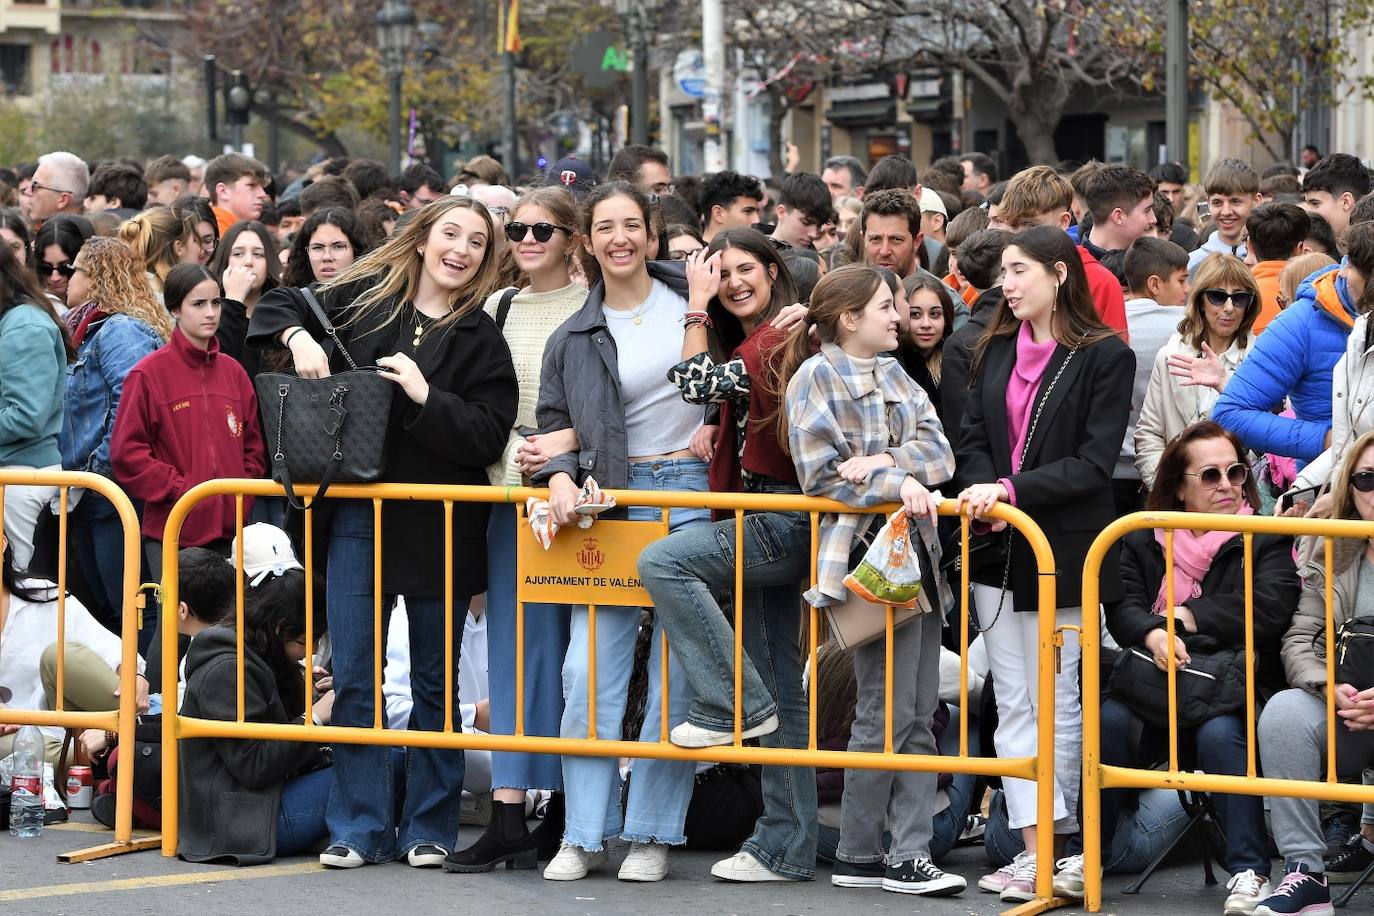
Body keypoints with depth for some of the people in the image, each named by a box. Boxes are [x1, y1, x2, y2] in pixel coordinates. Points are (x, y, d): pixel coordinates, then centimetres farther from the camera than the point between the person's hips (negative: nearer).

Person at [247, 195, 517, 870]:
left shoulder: (482, 340, -2)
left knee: (434, 681, 8)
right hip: (357, 516, 2)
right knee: (352, 678, 1)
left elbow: (488, 438, -10)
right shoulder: (363, 298, 4)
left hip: (438, 527, -2)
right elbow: (277, 307, 17)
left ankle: (429, 827, 17)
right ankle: (360, 827, 8)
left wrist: (426, 395, -20)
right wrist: (298, 337, -3)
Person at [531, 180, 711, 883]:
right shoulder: (573, 339, 9)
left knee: (676, 669, -2)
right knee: (591, 669, -3)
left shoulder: (692, 294, 4)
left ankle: (652, 833, 5)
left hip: (691, 491, -2)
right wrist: (559, 475, -7)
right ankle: (585, 834, 4)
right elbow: (553, 424, 11)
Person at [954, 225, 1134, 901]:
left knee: (1057, 702, 0)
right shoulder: (996, 351, 12)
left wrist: (1013, 490, -19)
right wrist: (982, 492, -11)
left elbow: (1093, 464, -11)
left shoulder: (1105, 357, -6)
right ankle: (1032, 847, 3)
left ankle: (1056, 852, 7)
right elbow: (972, 439, 9)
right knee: (1013, 705, 3)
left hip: (1066, 548, -5)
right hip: (999, 546, 6)